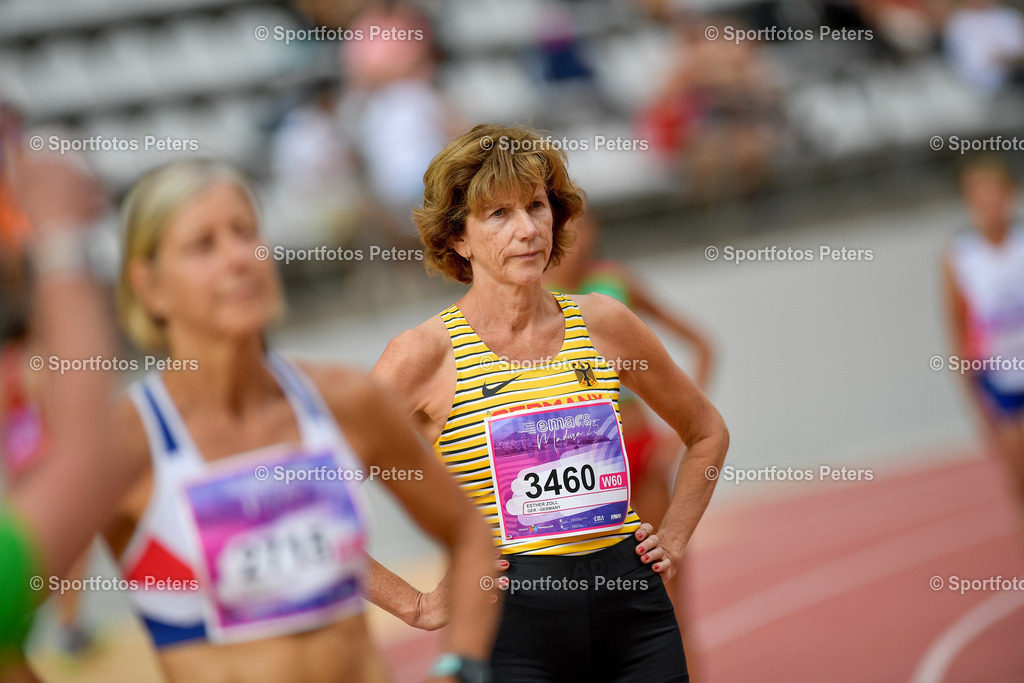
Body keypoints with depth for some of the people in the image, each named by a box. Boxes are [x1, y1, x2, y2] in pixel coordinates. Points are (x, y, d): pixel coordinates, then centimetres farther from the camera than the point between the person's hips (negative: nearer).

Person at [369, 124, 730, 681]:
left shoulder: (602, 323, 5)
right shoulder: (426, 353, -7)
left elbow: (708, 432, 22)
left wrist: (672, 540, 12)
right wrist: (419, 606, -9)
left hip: (635, 614, 3)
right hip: (511, 622, -3)